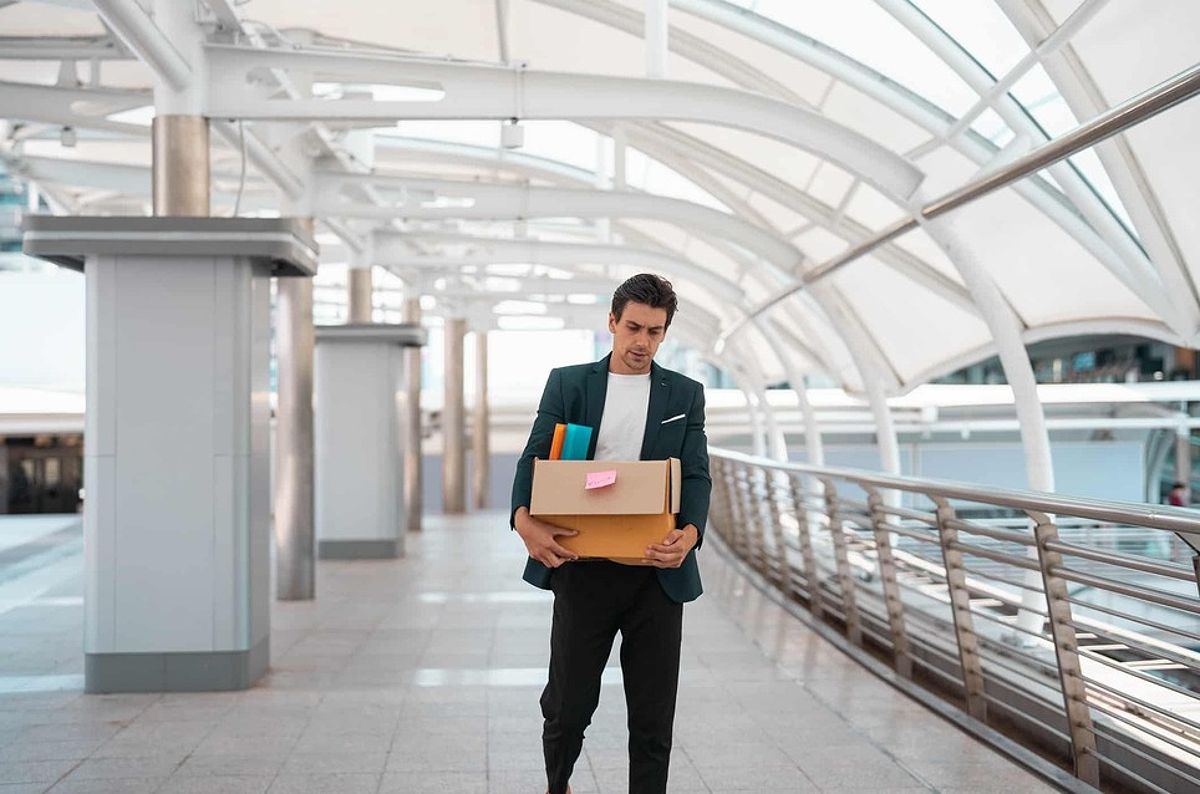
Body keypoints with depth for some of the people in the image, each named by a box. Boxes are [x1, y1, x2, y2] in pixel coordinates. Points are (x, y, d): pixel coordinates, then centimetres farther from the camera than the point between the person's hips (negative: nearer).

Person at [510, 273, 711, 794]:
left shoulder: (686, 395, 8)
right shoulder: (567, 384, 6)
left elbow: (696, 476, -1)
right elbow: (534, 459, -3)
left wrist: (689, 534, -23)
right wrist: (525, 519, -24)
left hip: (657, 571, 1)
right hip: (583, 568, 0)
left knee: (653, 715, 4)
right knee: (568, 702, 8)